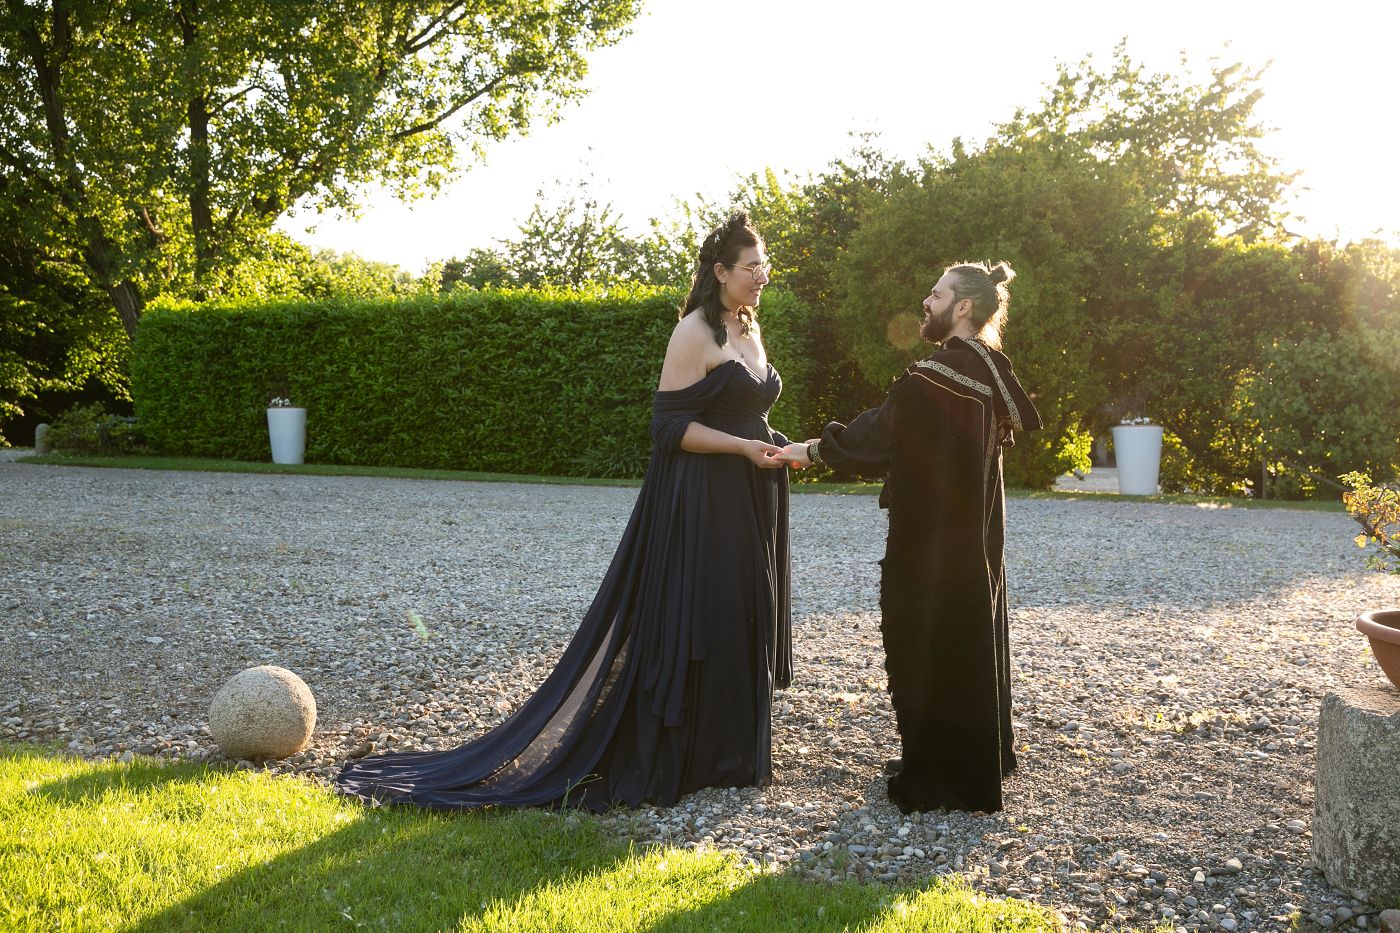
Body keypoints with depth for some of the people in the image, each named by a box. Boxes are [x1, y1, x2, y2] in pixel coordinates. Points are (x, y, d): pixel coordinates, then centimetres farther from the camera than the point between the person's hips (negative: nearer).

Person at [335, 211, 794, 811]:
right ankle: (668, 758, 10)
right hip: (699, 506, -8)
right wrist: (745, 447, -23)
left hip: (748, 504, 9)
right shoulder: (695, 332, -13)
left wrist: (772, 449, 8)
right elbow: (669, 425, -18)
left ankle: (731, 750, 25)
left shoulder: (749, 328, 13)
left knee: (741, 622, 12)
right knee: (689, 623, -2)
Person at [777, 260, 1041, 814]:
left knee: (927, 645, 1)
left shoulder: (935, 377, -21)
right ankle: (980, 760, 30)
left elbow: (878, 435, -18)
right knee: (971, 639, 17)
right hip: (974, 534, 9)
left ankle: (935, 776, 10)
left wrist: (812, 451, -5)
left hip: (931, 542, -9)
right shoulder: (990, 372, 7)